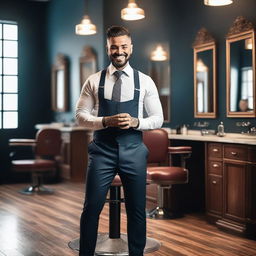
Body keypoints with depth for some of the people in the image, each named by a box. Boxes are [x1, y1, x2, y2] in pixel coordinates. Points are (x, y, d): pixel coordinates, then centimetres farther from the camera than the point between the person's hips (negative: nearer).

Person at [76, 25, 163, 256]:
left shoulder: (145, 81, 4)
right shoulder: (94, 81, 4)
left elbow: (158, 118, 5)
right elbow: (81, 115, 2)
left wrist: (135, 122, -14)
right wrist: (106, 121, -16)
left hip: (133, 150, 1)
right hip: (102, 150, 0)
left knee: (137, 209, 9)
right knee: (92, 207, 4)